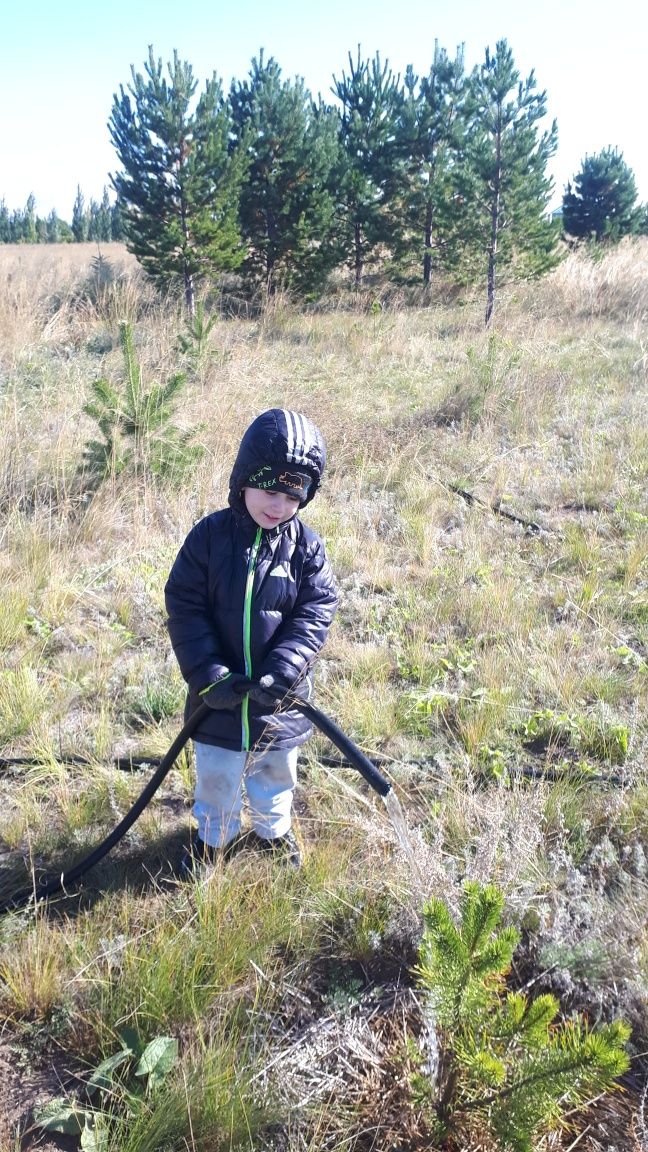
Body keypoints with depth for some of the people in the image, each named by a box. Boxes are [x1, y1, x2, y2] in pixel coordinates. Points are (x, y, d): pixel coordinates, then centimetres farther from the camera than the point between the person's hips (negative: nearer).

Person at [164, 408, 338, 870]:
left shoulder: (306, 547, -10)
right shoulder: (209, 535, -13)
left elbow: (316, 611, -11)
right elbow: (184, 606, -12)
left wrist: (282, 672, -24)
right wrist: (208, 673, -20)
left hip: (280, 697, 1)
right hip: (219, 694, -1)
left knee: (276, 773, 24)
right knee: (217, 778, 19)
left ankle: (273, 830, 51)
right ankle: (215, 837, 46)